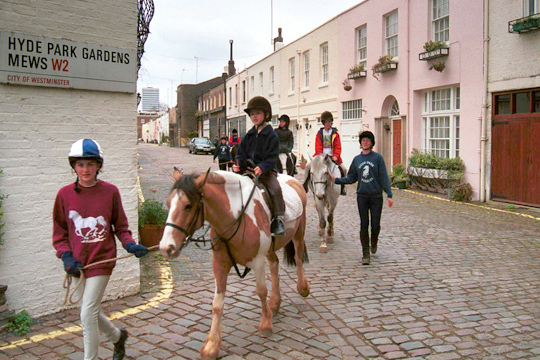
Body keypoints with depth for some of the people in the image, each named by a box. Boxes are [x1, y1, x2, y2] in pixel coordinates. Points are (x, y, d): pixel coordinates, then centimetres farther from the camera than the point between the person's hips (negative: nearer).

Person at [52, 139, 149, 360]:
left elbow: (120, 226, 2)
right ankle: (117, 336, 45)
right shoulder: (65, 194, -2)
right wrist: (67, 257, -7)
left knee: (88, 314, -5)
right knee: (90, 311, 18)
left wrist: (130, 245, -14)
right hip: (78, 263, 4)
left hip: (102, 260, -4)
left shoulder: (110, 192, -6)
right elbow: (59, 232, 5)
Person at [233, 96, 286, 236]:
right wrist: (238, 165, -7)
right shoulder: (248, 135, 13)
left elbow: (272, 157, -10)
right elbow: (242, 153, 14)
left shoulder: (271, 135, -3)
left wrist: (262, 168, -27)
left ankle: (279, 219, -19)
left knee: (275, 189, -28)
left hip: (266, 170, -5)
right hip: (248, 169, 5)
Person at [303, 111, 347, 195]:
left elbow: (338, 147, 1)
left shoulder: (335, 133, 6)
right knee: (308, 166, -17)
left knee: (343, 169, -14)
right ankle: (305, 185, -2)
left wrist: (335, 156, -14)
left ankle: (342, 186, 10)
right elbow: (318, 147, 2)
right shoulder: (320, 133, 7)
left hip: (332, 157, 0)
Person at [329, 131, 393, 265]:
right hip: (362, 196, 2)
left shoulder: (378, 157, -1)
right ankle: (365, 254, 10)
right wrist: (336, 179, -1)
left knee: (376, 225, 2)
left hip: (376, 196, -2)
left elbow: (384, 177, -4)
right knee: (364, 225, 2)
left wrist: (389, 195, -10)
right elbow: (351, 178, 11)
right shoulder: (356, 159, 8)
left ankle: (374, 241, 36)